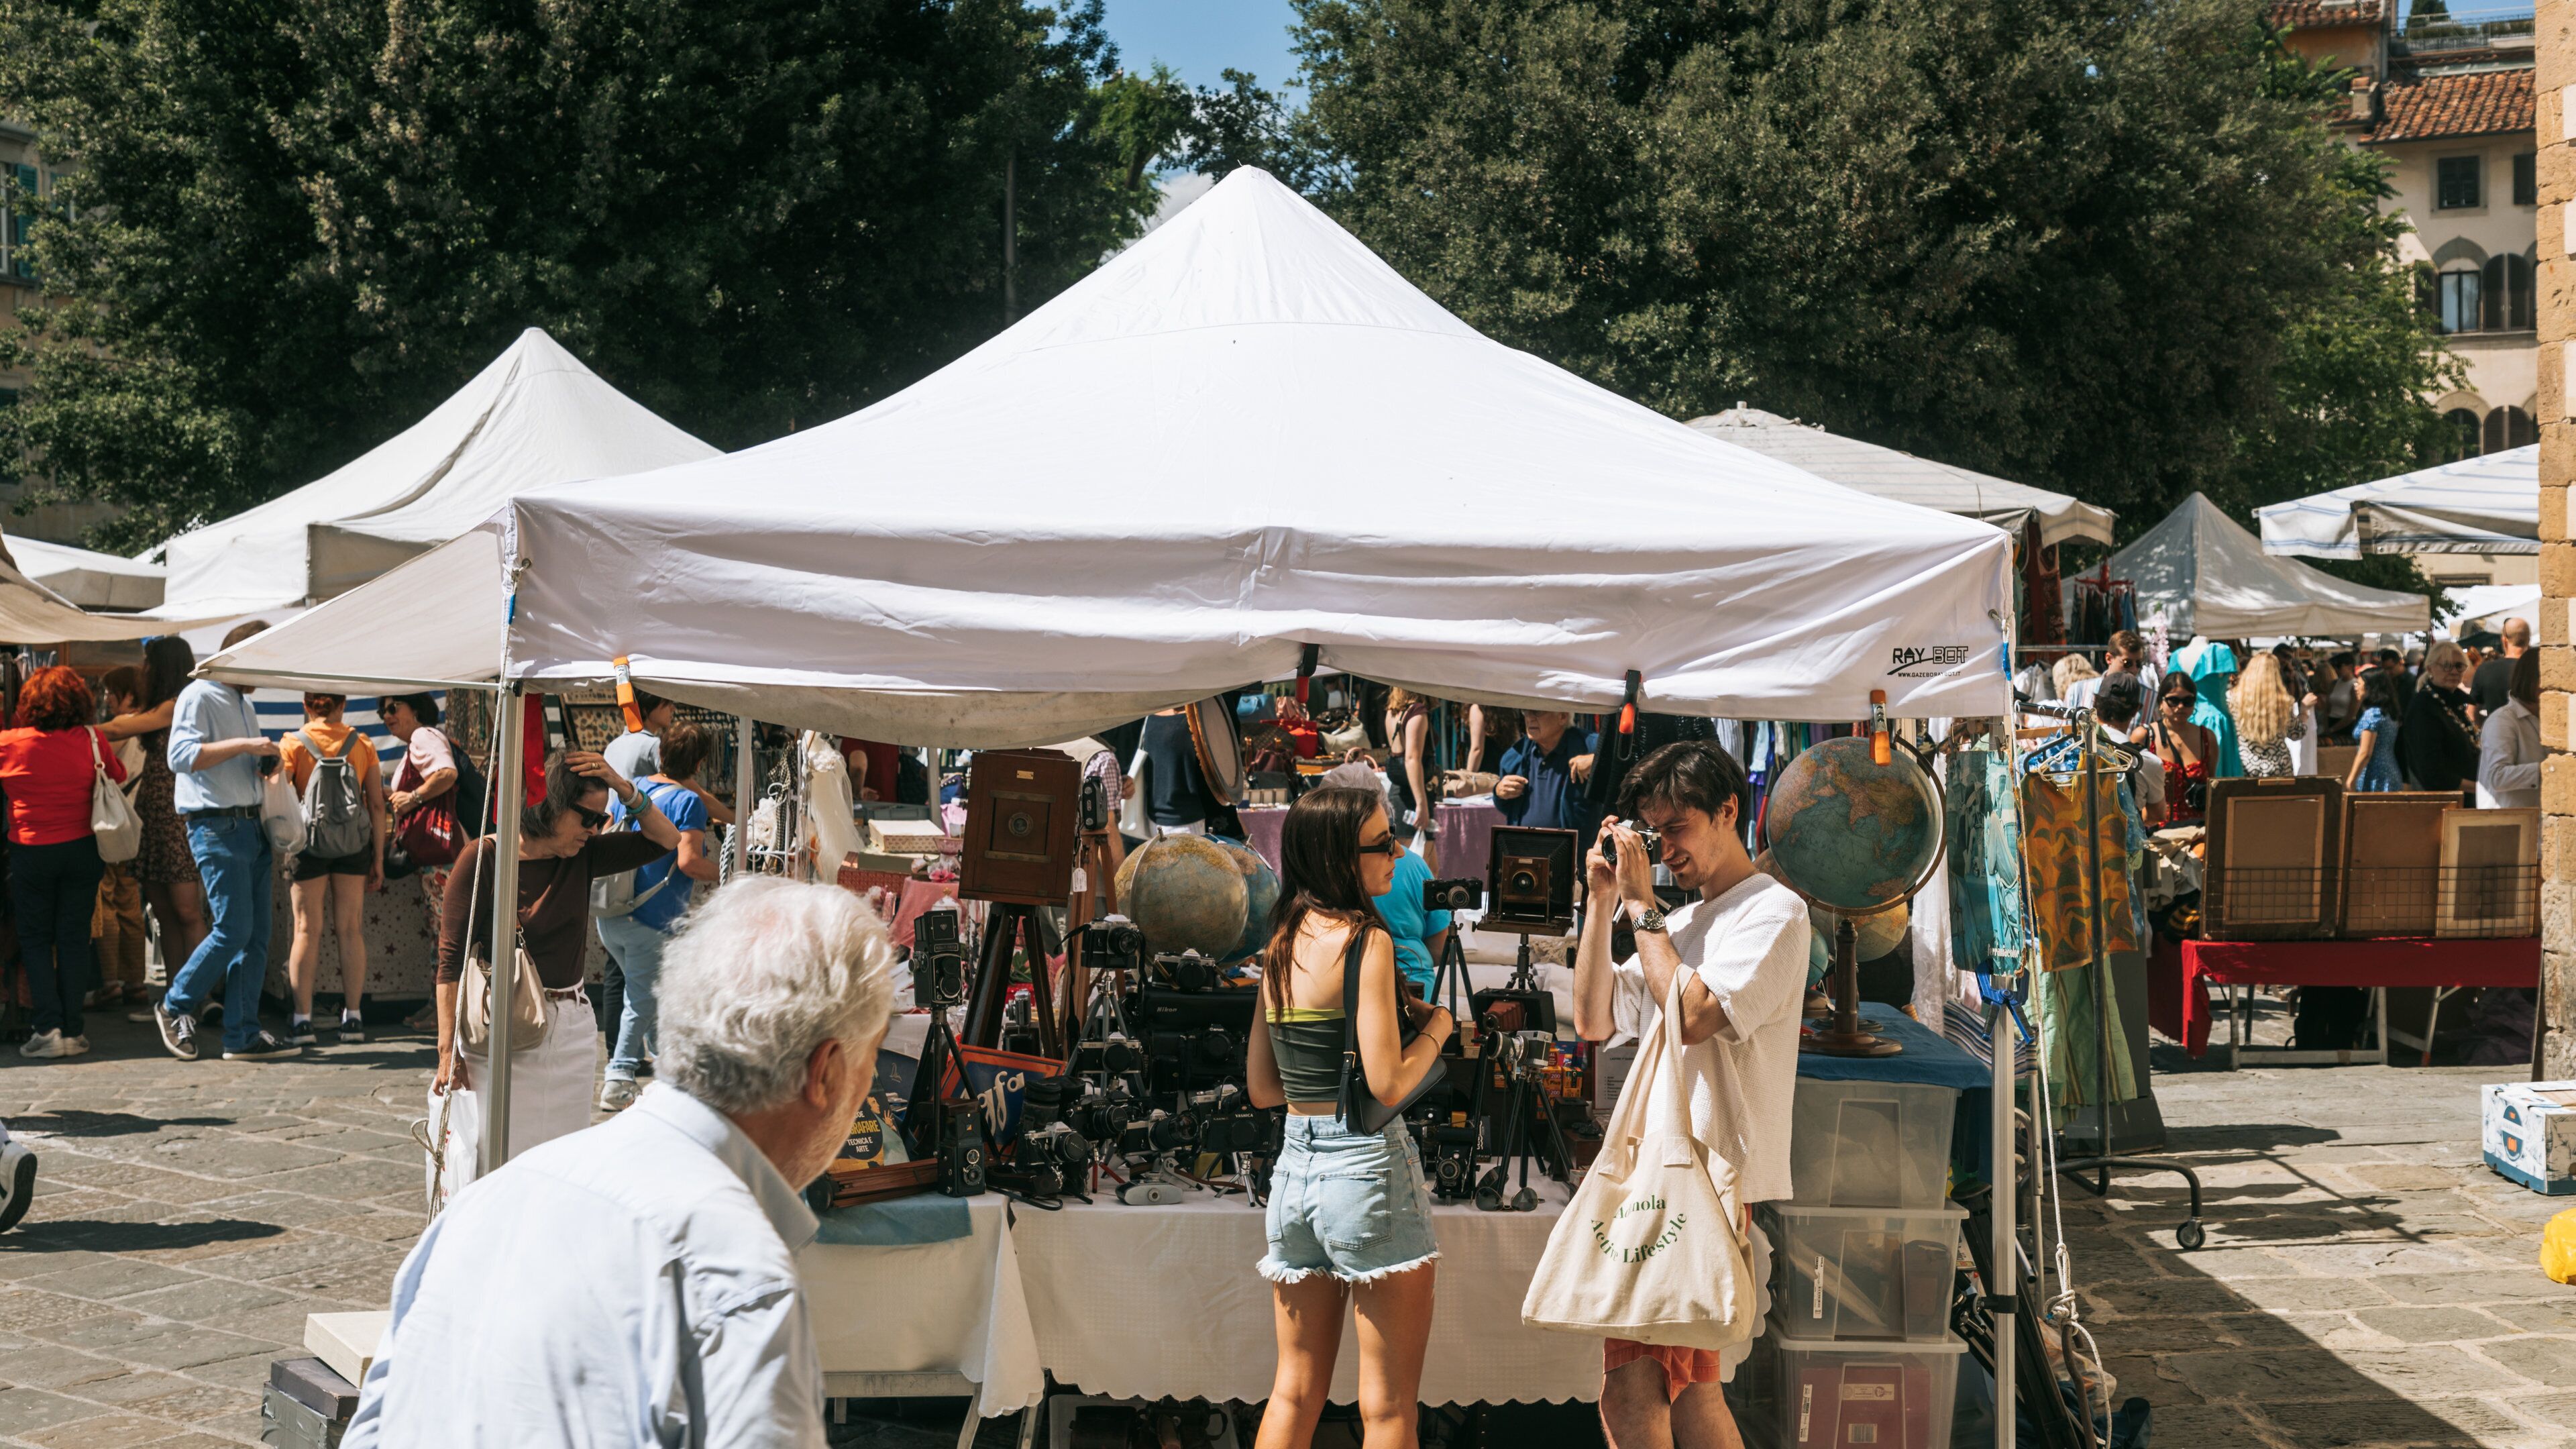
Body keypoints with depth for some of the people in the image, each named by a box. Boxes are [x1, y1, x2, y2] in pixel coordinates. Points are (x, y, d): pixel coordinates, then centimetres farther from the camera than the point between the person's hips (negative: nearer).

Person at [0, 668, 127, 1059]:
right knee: (74, 939, 7)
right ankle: (73, 1031, 7)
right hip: (83, 847, 2)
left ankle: (48, 1028, -1)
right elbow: (117, 778, 9)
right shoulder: (93, 740, -6)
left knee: (35, 939, 8)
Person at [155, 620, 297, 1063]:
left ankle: (243, 1035, 4)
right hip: (216, 827, -8)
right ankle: (175, 1006, 7)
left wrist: (267, 764, 10)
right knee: (234, 929, -12)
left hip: (252, 827, 8)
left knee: (257, 935, 2)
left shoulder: (244, 703, 22)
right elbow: (182, 756, -20)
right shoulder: (199, 696, -5)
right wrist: (243, 745, -21)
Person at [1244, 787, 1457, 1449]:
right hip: (1367, 1166, -7)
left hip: (1293, 1165, 7)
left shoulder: (1280, 947, 9)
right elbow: (1387, 1084, -18)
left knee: (1295, 1392, 14)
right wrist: (1435, 1026, -1)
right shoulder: (1366, 939, -13)